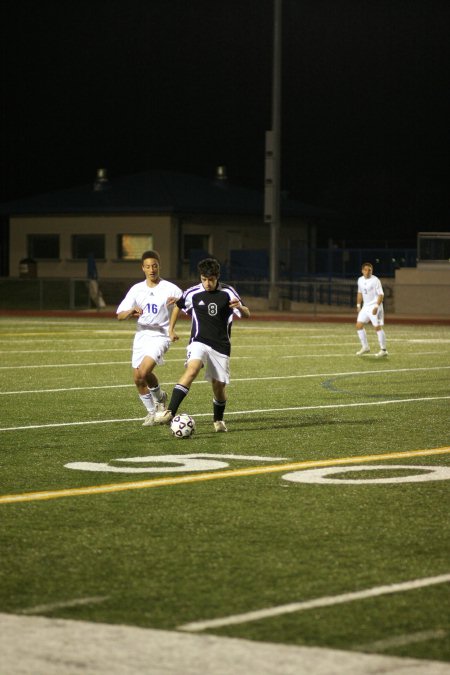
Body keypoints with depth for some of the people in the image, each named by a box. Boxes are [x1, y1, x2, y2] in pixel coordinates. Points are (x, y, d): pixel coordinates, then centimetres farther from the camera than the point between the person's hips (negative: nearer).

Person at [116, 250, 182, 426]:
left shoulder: (170, 289, -5)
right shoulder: (137, 289, 5)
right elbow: (120, 315, 3)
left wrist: (178, 302, -26)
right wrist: (131, 312, -20)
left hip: (160, 336, -5)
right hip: (141, 336, 5)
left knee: (144, 372, -23)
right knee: (138, 379, 4)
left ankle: (160, 397, 4)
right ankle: (151, 411, 25)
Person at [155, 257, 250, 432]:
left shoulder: (228, 292, -3)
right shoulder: (192, 293, -1)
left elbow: (247, 314, -7)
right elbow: (178, 306, 18)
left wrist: (239, 307, -29)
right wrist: (171, 329, 14)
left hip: (221, 345, 1)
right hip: (199, 342, -1)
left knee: (219, 386, 4)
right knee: (191, 370, -28)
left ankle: (218, 421, 32)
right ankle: (169, 413, -37)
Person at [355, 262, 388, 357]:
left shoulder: (375, 280, -13)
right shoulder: (360, 280, 9)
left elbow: (381, 294, -16)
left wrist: (376, 306, -24)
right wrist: (358, 305, 19)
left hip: (375, 306, -7)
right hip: (365, 306, 7)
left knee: (378, 327, -9)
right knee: (359, 326, 4)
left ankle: (383, 350, -4)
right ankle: (365, 347, 16)